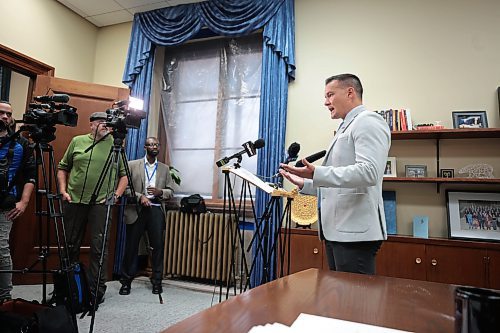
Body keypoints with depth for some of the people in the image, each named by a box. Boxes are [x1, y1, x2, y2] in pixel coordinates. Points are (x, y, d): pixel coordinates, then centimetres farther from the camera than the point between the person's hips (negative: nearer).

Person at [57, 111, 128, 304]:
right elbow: (62, 168, 14)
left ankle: (97, 291, 9)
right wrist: (63, 190, 2)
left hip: (101, 203, -2)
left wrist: (117, 194, -4)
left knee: (99, 248, -1)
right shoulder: (77, 141, 10)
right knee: (71, 246, 12)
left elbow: (124, 174, 7)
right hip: (74, 201, 2)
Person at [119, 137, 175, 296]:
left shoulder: (164, 168, 13)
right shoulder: (132, 165, 6)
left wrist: (160, 192, -8)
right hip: (136, 210, -1)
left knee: (158, 246, 1)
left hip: (156, 210, 2)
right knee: (131, 246, 5)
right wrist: (140, 197, -14)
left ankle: (157, 281, 13)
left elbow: (171, 191, 12)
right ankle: (126, 281, 19)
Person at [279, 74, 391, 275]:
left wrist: (317, 173, -28)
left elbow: (368, 172, -22)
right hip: (335, 231, 10)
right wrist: (304, 183, 17)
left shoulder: (368, 121, -6)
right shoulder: (346, 128, 23)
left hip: (355, 232, -9)